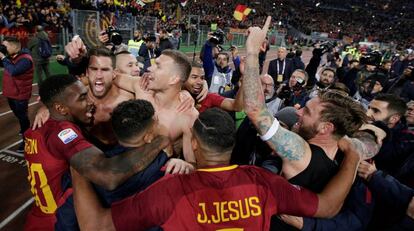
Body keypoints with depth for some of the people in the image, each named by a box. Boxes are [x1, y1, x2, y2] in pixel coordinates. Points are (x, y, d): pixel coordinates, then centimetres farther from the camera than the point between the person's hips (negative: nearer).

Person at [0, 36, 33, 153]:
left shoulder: (25, 59, -23)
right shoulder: (11, 57, 5)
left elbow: (13, 71, -36)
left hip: (20, 95, -9)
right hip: (11, 93, 9)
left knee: (22, 116, 2)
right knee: (18, 115, 25)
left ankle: (26, 139, 13)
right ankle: (24, 130, 47)